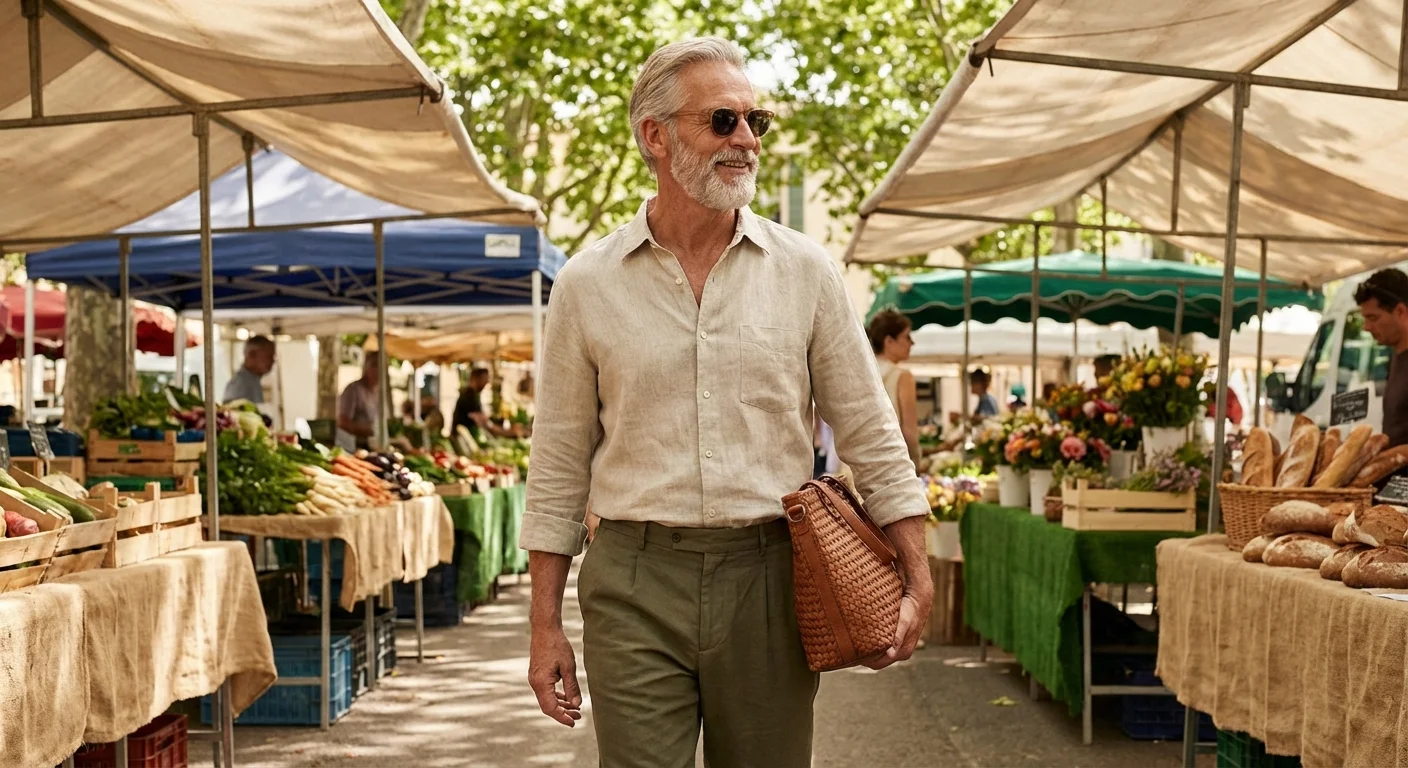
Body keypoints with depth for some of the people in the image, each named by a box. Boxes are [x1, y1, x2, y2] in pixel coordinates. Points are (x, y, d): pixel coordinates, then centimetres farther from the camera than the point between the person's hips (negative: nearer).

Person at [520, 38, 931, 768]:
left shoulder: (805, 270, 3)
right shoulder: (587, 283, 2)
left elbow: (870, 434, 6)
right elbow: (559, 467, 5)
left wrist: (915, 578, -1)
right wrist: (545, 624, 3)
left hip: (767, 575, 1)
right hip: (635, 580, -1)